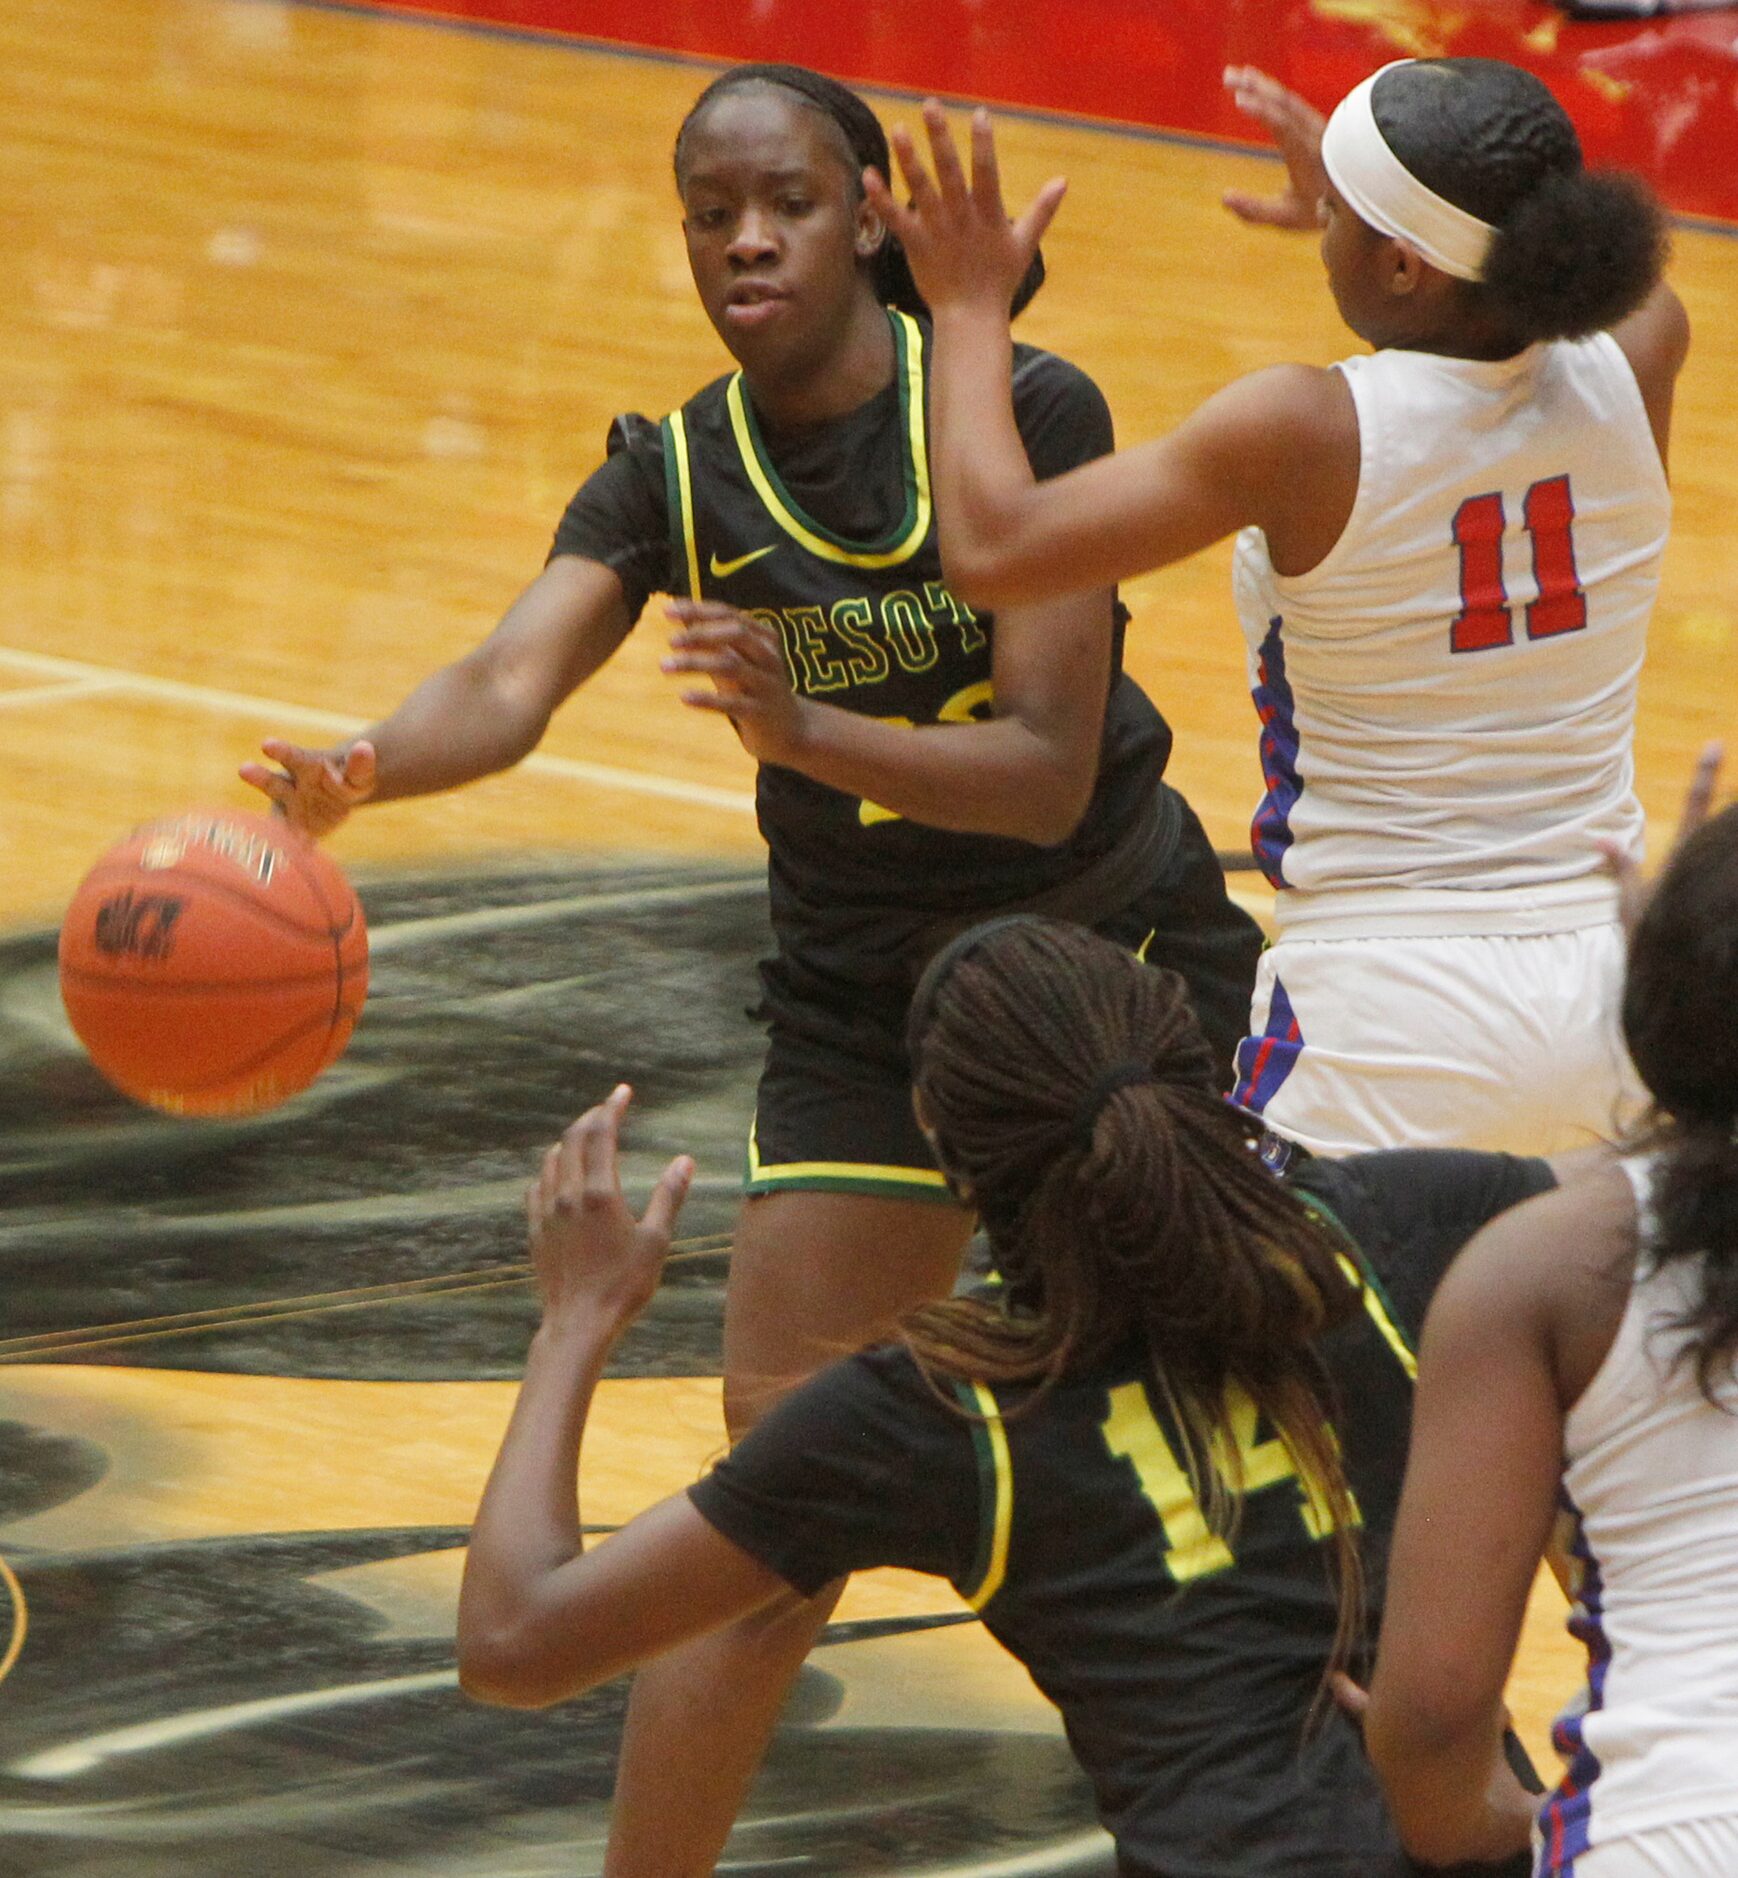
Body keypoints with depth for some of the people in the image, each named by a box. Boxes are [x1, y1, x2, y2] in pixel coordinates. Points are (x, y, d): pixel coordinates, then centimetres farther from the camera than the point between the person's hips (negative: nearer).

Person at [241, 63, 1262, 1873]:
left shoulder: (1021, 414, -18)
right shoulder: (677, 472, -10)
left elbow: (1051, 773, -25)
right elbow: (511, 682, -28)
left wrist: (806, 727, -42)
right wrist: (358, 764, -51)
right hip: (868, 1020, 1)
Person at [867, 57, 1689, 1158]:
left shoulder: (1309, 434, -17)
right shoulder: (1629, 373, -2)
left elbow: (991, 549, -15)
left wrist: (973, 309, 1)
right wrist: (1366, 206, 35)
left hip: (1394, 1016, -5)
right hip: (1607, 977, 6)